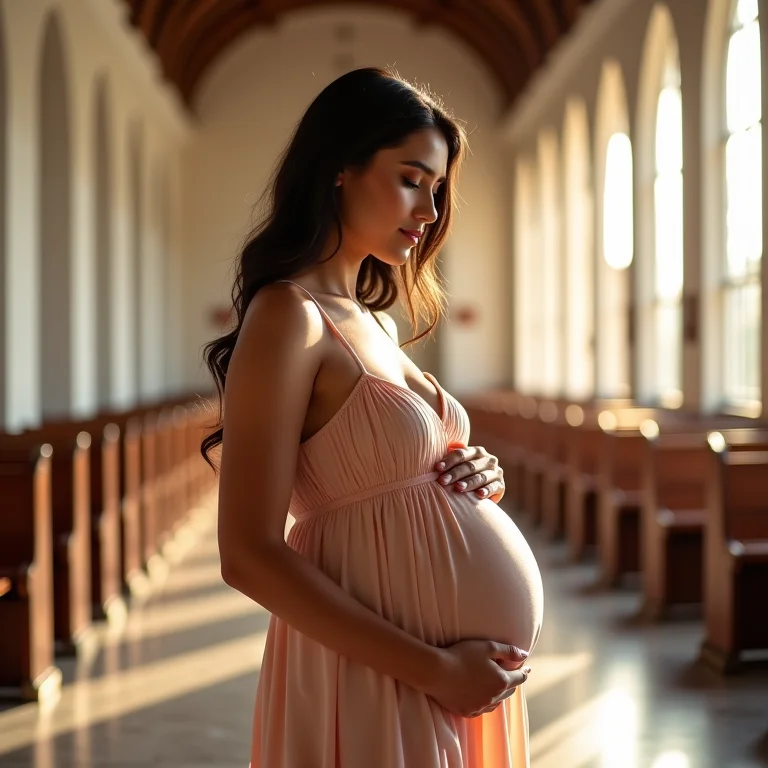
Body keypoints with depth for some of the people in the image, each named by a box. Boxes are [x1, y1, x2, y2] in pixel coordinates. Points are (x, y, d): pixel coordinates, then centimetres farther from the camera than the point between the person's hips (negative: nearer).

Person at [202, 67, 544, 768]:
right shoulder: (288, 316, -14)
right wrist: (434, 669, -19)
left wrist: (475, 478, 0)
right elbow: (250, 556, -20)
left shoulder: (376, 321, 11)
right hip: (382, 682, -8)